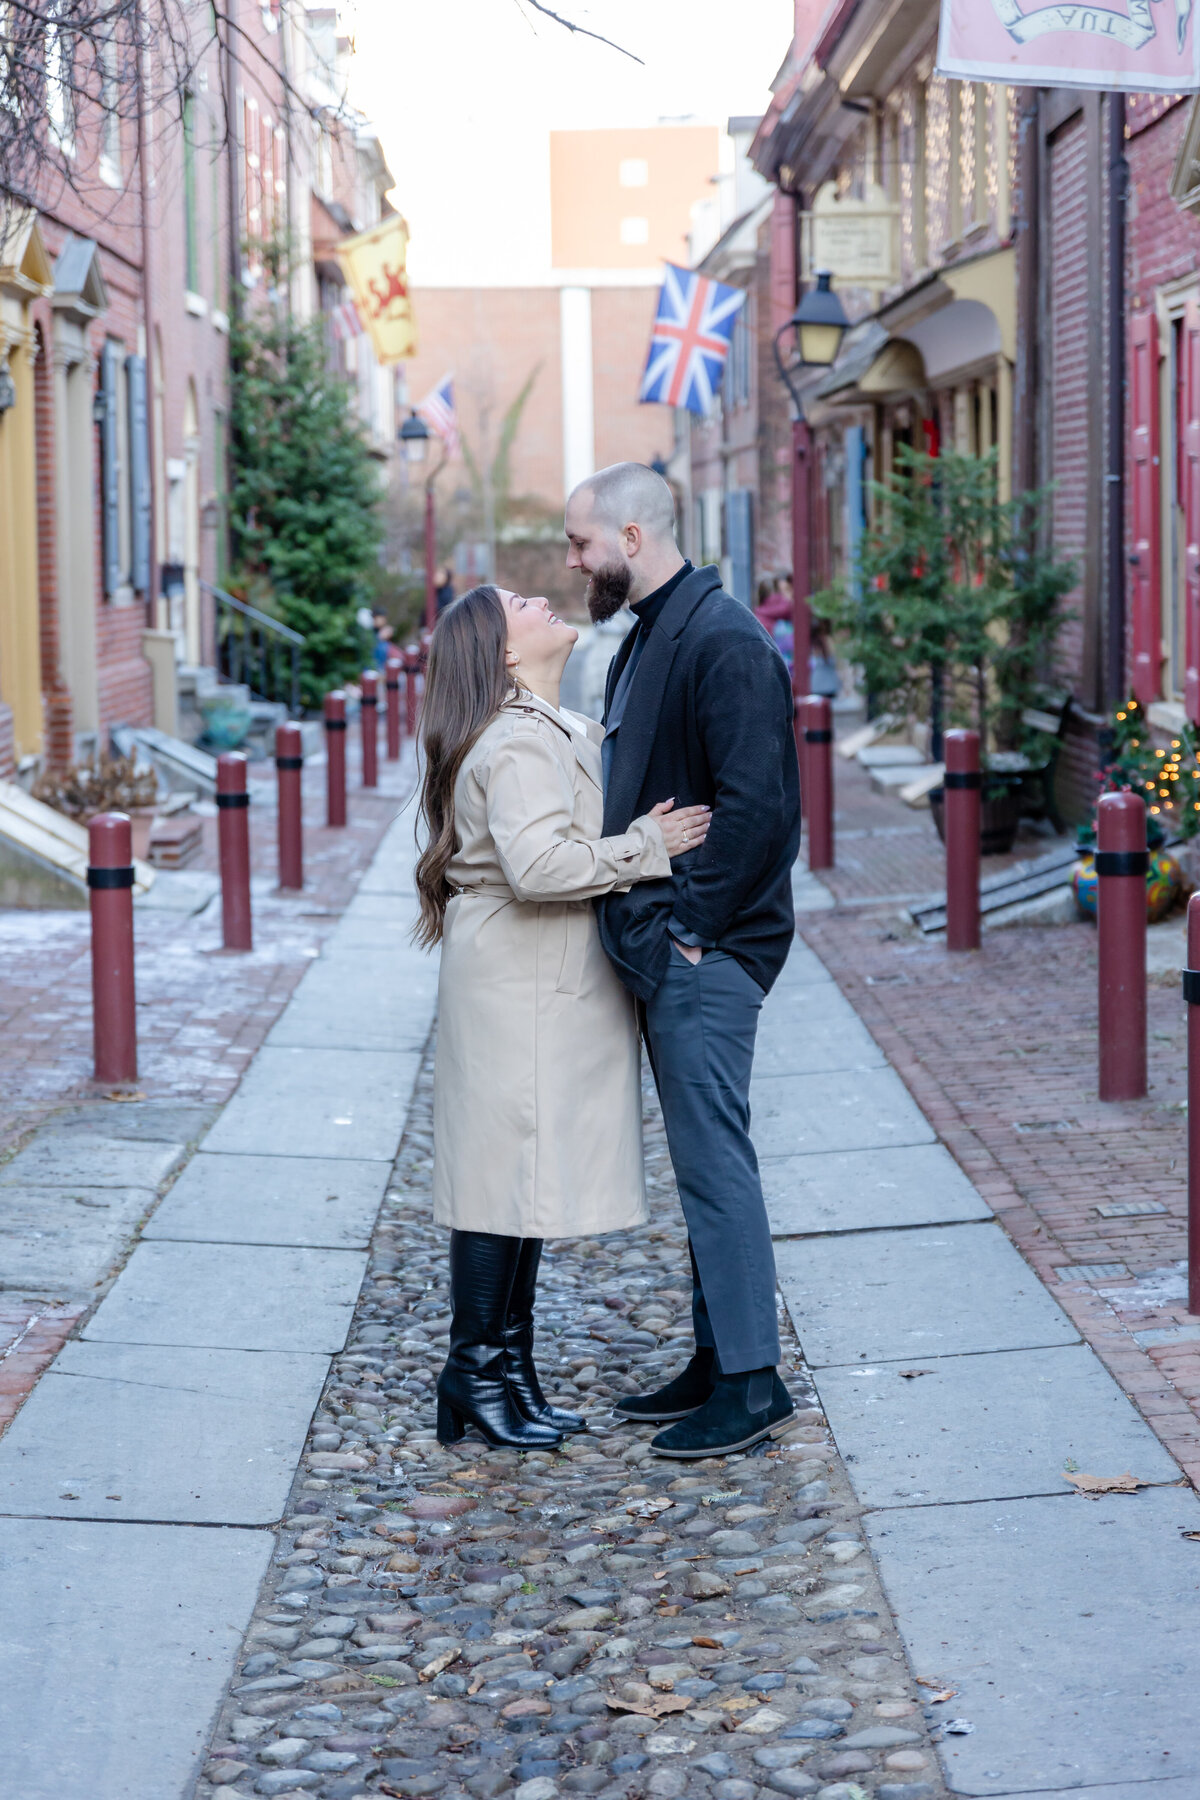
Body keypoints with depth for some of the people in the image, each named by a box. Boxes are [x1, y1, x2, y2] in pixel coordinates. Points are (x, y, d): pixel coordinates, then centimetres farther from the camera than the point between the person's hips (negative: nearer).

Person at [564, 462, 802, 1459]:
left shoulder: (722, 640, -16)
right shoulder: (648, 637, 16)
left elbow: (756, 804, -23)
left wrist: (692, 922, -19)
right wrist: (647, 924, 13)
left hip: (705, 954, -10)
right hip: (662, 947, 10)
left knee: (715, 1161, -6)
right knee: (703, 1161, 14)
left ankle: (752, 1382, 1)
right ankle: (717, 1361, 23)